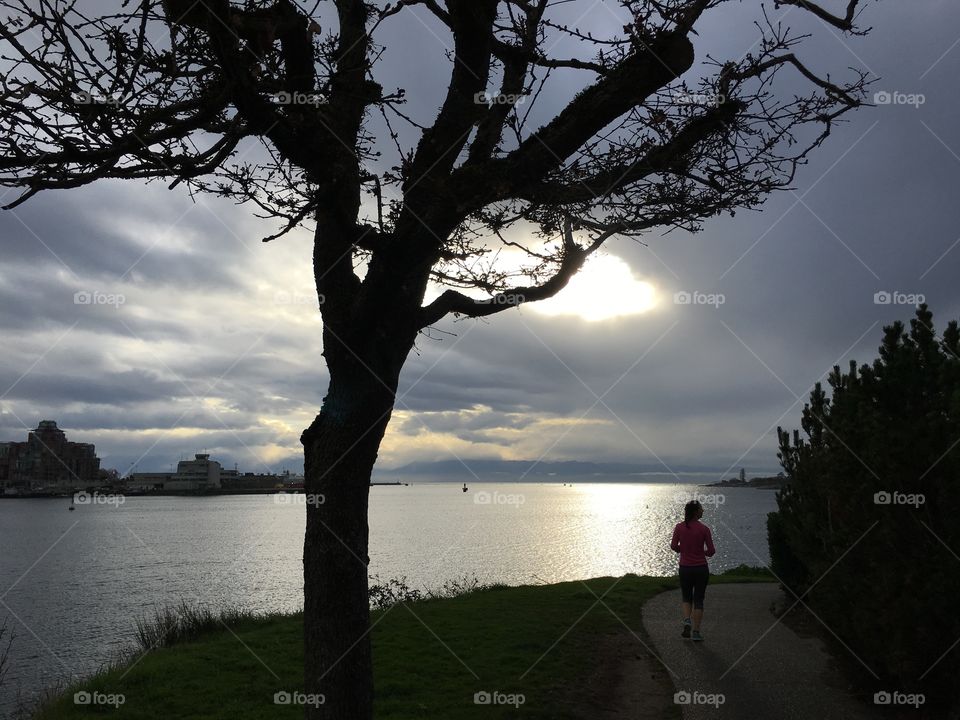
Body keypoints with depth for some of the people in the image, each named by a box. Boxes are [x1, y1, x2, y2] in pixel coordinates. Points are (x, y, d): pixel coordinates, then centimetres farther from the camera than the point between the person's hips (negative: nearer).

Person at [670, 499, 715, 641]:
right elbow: (711, 550, -8)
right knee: (698, 600, 10)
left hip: (685, 568, 2)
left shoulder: (679, 527, -5)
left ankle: (687, 622, -4)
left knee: (686, 598, 19)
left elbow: (673, 546, -2)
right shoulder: (704, 529, -11)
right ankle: (696, 632, 10)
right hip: (701, 568, -2)